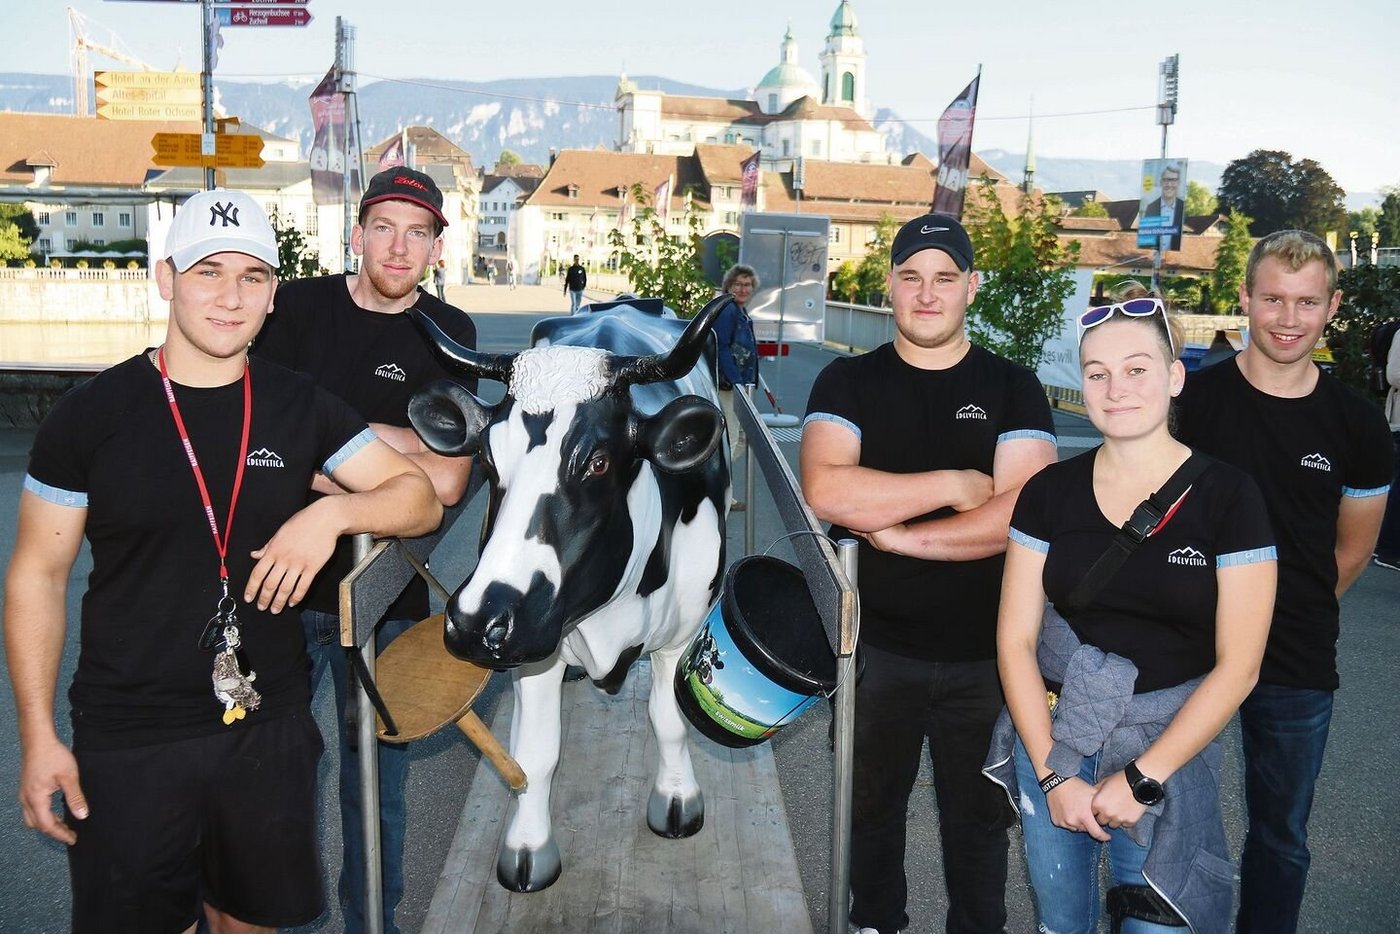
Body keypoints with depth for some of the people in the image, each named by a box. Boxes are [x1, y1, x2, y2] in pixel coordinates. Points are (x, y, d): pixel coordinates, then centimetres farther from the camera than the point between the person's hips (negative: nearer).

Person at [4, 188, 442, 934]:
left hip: (270, 726, 2)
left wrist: (334, 512, -18)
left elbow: (421, 499, 2)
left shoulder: (301, 408, 0)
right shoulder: (91, 415, -6)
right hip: (129, 741, -2)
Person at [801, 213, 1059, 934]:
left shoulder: (1013, 389, -3)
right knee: (873, 811, 21)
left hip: (985, 655, 0)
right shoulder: (847, 383, -2)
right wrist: (953, 484, -19)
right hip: (878, 647, 1)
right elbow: (825, 489, -21)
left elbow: (1021, 512, -17)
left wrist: (896, 532, -19)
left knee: (979, 821, 18)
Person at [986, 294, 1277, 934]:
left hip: (1169, 744, -2)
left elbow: (1237, 666, -10)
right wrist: (1052, 774, -9)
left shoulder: (1227, 497, -9)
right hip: (1051, 734, 3)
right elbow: (1015, 639, -3)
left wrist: (1142, 779, -13)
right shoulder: (1050, 491, -3)